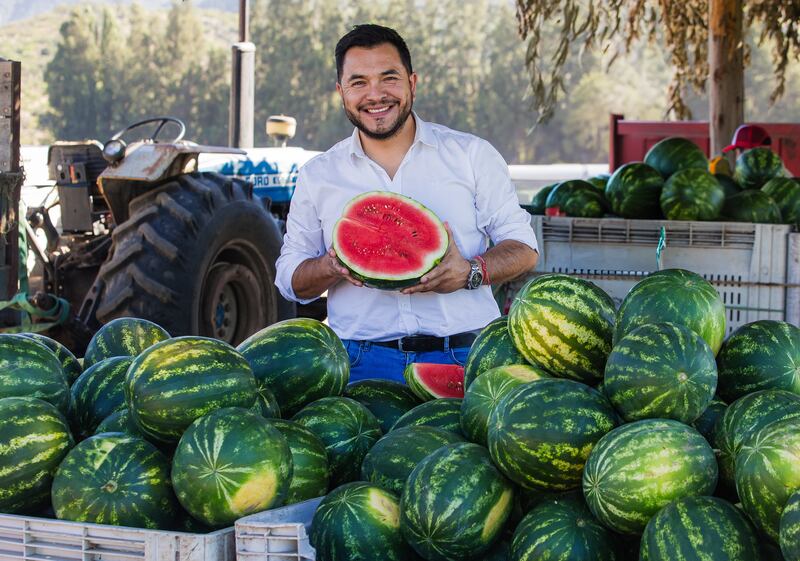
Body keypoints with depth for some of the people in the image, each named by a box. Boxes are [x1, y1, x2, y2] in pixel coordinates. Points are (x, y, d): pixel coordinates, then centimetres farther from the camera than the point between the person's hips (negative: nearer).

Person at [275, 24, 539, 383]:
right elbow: (289, 279, 15)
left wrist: (471, 272, -11)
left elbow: (523, 248, 9)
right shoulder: (318, 176, 13)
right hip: (361, 364, 0)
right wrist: (331, 266, -7)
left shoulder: (472, 155, 9)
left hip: (464, 357, 0)